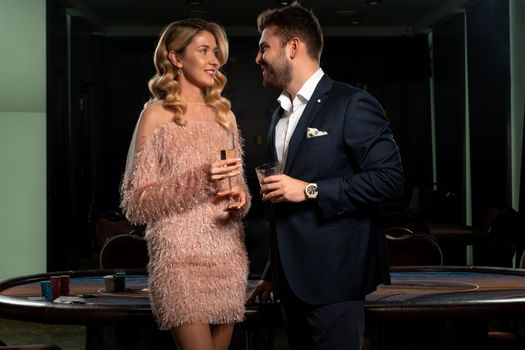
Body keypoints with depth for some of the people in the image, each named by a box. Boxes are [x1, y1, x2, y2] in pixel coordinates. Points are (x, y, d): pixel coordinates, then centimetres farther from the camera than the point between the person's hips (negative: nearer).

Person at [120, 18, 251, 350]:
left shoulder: (224, 114, 13)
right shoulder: (156, 114, -3)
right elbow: (136, 202, -7)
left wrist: (240, 196, -2)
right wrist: (198, 179, -19)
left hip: (228, 254, 5)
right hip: (181, 257, -5)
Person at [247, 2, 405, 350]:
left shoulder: (351, 104, -8)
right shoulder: (281, 116, 17)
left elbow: (390, 177, -15)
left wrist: (310, 190, -17)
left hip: (333, 279, -7)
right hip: (293, 279, 8)